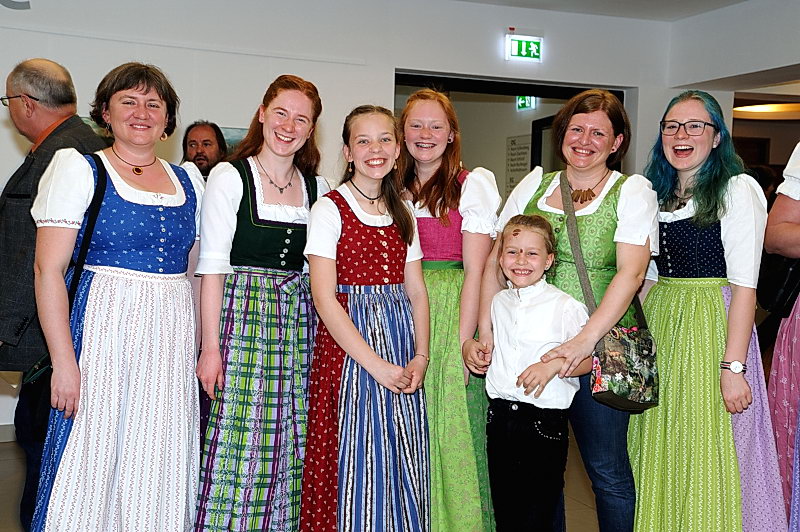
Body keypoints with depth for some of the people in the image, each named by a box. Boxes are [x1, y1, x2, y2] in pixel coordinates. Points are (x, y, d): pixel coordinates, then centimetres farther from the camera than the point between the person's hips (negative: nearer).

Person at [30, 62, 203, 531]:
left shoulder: (189, 183, 12)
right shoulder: (79, 169, 0)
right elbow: (49, 269, -7)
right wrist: (64, 360, -15)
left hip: (173, 339, 4)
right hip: (103, 329, -4)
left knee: (160, 471, 8)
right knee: (91, 466, 0)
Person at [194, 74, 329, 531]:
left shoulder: (318, 188, 11)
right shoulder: (230, 177, -1)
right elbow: (212, 267, -6)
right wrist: (211, 346, -12)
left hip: (302, 321, 4)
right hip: (244, 312, -4)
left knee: (292, 444, 7)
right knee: (239, 439, -4)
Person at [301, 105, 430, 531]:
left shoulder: (402, 212, 11)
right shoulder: (330, 209, -5)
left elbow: (416, 291, 10)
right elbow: (324, 298, -13)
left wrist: (420, 356, -5)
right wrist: (376, 364, -18)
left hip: (400, 340, 5)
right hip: (348, 343, -5)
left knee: (403, 465, 10)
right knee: (356, 466, 1)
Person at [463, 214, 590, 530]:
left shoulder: (565, 306, -9)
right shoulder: (498, 302, 8)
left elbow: (590, 359, -7)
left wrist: (554, 364, -22)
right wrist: (471, 344, 7)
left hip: (545, 420, -5)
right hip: (500, 416, 5)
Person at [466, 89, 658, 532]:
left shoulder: (632, 191, 0)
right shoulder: (534, 183, 9)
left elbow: (631, 272, -12)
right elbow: (495, 261, 7)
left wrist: (583, 342, -23)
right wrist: (485, 332, -6)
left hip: (601, 346, -3)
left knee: (606, 469, 3)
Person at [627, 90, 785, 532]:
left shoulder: (737, 191, -7)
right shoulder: (657, 194, 12)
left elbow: (744, 286, -14)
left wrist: (733, 367, -19)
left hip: (710, 325, -6)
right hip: (657, 325, 6)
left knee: (706, 456, 2)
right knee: (657, 455, 13)